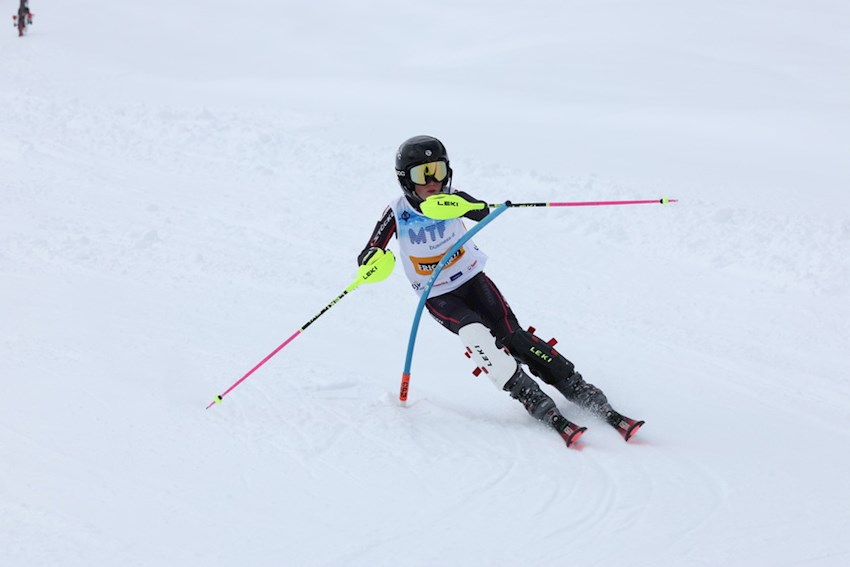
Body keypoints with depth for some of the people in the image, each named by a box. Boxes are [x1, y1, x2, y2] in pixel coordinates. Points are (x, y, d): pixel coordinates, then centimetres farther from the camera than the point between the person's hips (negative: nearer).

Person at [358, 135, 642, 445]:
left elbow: (482, 213, -34)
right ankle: (540, 406, -28)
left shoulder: (451, 198, -13)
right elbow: (368, 254, -15)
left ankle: (586, 395, -13)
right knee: (477, 337, -27)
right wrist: (372, 262, -41)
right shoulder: (397, 213, -13)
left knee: (513, 336, -14)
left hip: (472, 280, 1)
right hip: (438, 297, -1)